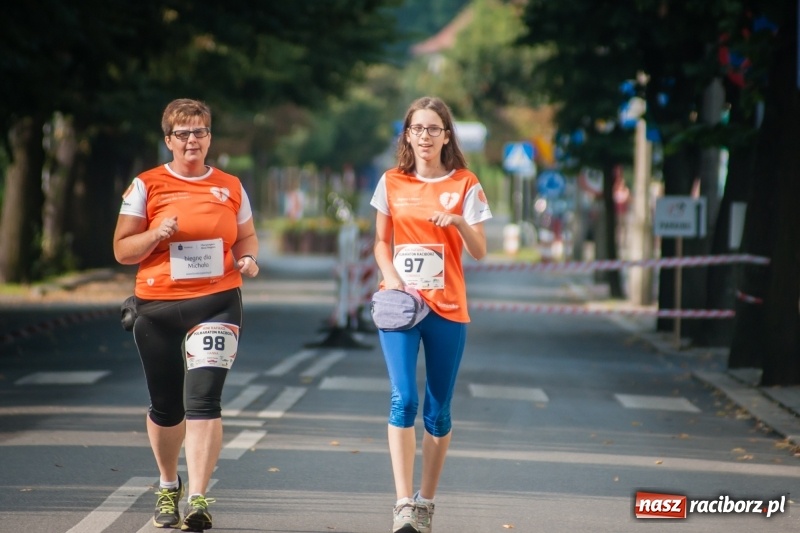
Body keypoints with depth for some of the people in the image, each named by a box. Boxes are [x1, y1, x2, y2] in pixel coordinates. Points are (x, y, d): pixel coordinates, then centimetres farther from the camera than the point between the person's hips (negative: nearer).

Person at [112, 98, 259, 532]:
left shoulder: (230, 187, 9)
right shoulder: (147, 186, 3)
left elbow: (246, 236, 21)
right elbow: (122, 249, 3)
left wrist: (248, 259, -1)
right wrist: (157, 234, -15)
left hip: (217, 302, 0)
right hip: (158, 306, 0)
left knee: (203, 398, -16)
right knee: (166, 406, 11)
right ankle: (168, 487, 35)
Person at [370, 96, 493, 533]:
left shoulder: (465, 185, 2)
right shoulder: (392, 182, 6)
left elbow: (479, 252, -1)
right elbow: (381, 242, 12)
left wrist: (459, 222, -20)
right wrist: (392, 279, -7)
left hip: (447, 307, 0)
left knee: (438, 410, 5)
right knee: (403, 399, -15)